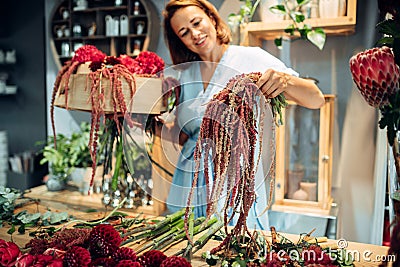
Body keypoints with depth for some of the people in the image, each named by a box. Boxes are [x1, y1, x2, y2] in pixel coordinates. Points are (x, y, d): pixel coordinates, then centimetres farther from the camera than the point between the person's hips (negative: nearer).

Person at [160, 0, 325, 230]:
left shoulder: (250, 58, -5)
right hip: (191, 183, 4)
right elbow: (183, 136, 13)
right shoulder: (184, 75, 8)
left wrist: (286, 80, -29)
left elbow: (317, 101, -10)